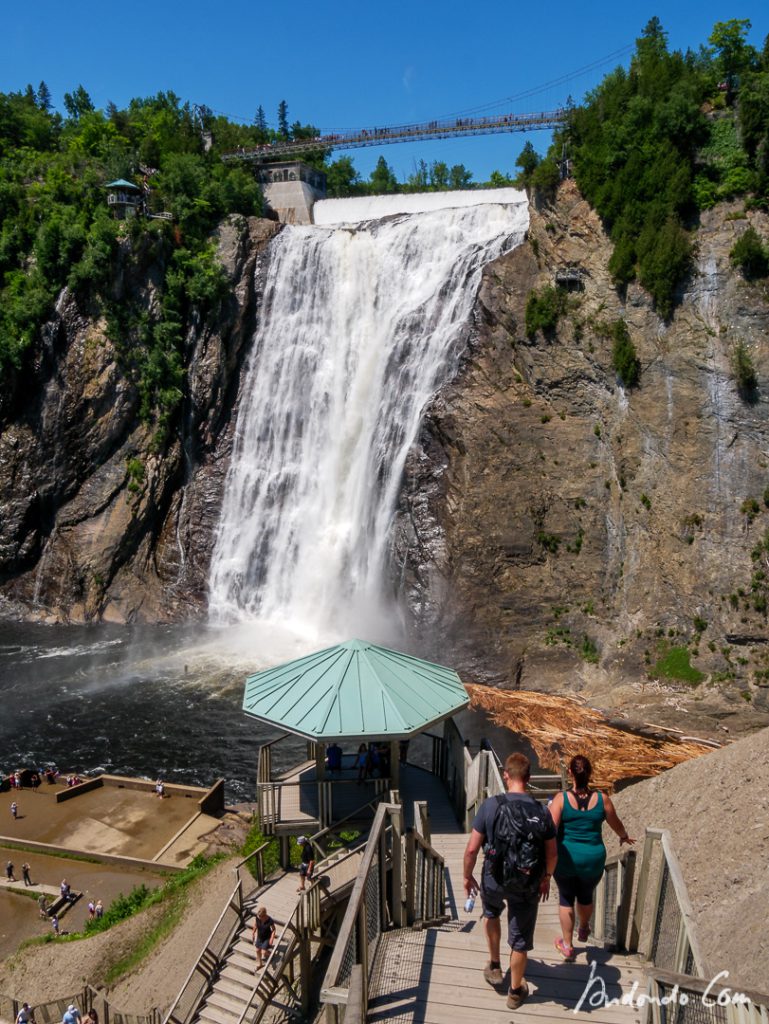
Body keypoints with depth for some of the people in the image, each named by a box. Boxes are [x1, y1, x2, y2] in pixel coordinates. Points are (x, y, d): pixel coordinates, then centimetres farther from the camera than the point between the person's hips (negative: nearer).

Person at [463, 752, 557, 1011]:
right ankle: (515, 991, 38)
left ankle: (494, 967, 42)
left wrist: (467, 876, 3)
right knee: (520, 940, 19)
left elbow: (472, 849, -14)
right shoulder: (542, 812, -10)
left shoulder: (490, 805, -17)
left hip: (494, 880, 0)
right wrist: (546, 878, 19)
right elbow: (552, 854, 1)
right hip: (527, 886, 1)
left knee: (491, 912, 33)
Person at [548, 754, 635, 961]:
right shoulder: (602, 799, -9)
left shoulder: (561, 798, -15)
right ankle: (583, 930, 53)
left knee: (566, 898, 20)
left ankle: (567, 945, 31)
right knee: (585, 896, 27)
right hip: (593, 859, 2)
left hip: (566, 859, -2)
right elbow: (616, 824, 8)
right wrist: (624, 836, 29)